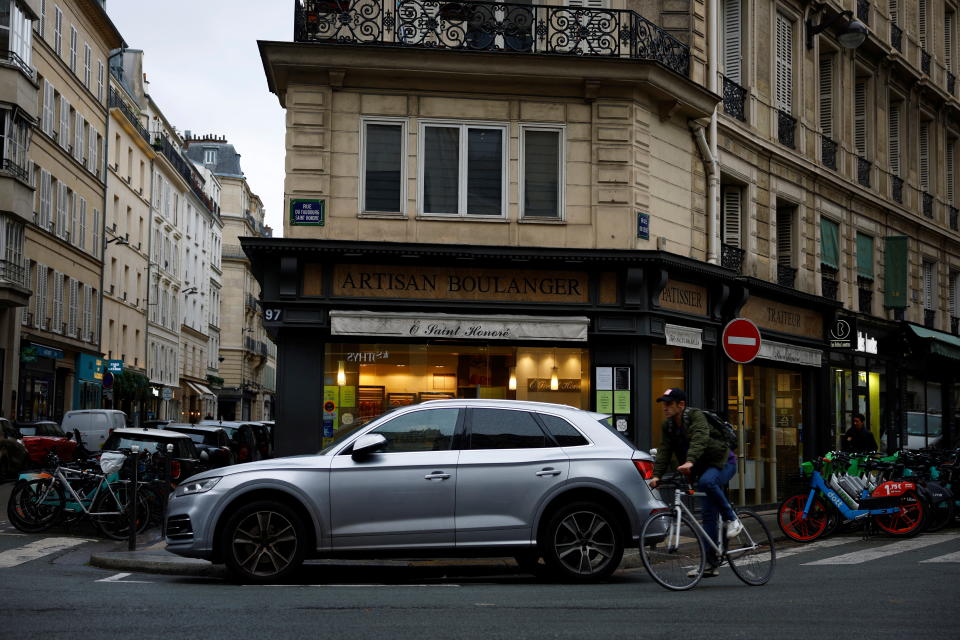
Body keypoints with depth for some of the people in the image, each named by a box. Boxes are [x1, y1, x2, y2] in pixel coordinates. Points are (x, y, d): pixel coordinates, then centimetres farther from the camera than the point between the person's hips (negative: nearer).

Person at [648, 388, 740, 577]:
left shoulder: (696, 416, -19)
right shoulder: (668, 426, 2)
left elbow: (699, 440, -36)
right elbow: (664, 451, -7)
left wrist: (690, 462, -52)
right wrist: (656, 475, -22)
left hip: (723, 462, -7)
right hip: (704, 468, 7)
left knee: (707, 481, -38)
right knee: (708, 515, 2)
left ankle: (732, 518, -20)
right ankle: (711, 564, 4)